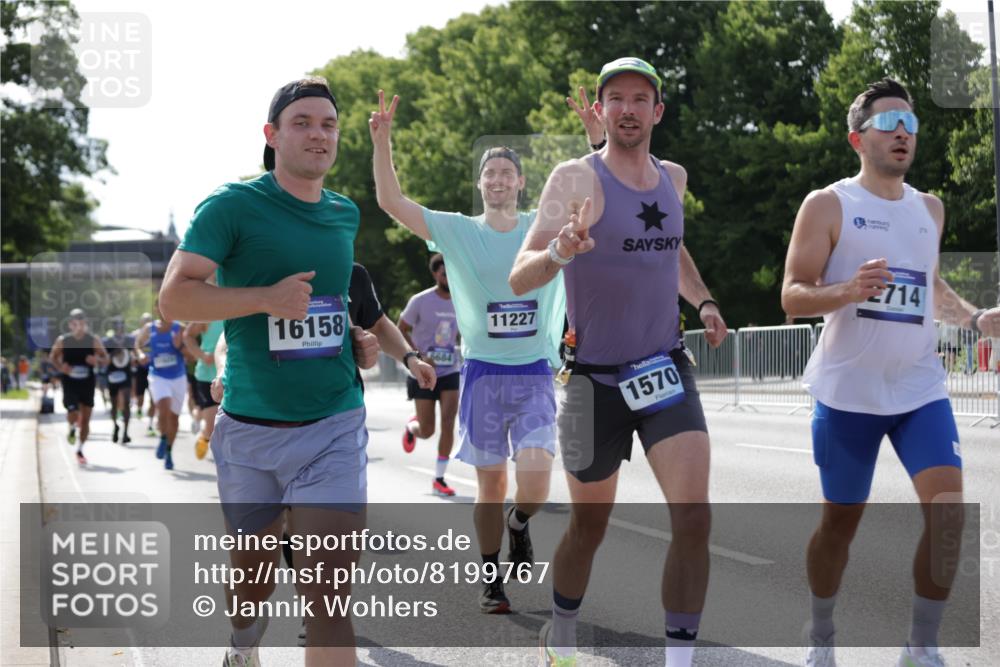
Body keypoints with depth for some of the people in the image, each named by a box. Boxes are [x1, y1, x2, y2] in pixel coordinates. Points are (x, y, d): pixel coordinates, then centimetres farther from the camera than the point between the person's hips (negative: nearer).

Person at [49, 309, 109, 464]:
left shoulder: (94, 340, -5)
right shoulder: (62, 341, -5)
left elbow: (105, 358, 4)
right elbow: (53, 356, 8)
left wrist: (97, 360, -19)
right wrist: (60, 367, -12)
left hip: (87, 382, 1)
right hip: (70, 382, -1)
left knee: (85, 419, 4)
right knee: (73, 413, -16)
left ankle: (80, 450, 21)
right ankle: (72, 429, 22)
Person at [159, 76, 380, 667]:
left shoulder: (346, 214, 10)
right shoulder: (233, 206, -6)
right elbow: (174, 297, -13)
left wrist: (358, 340, 10)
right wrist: (267, 299, -22)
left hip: (334, 426, 2)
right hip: (250, 429, -2)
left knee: (328, 596, -12)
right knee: (252, 580, 19)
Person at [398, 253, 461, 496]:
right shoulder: (420, 301, -11)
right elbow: (401, 331, -4)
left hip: (450, 372, 3)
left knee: (449, 424, -11)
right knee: (427, 431, 1)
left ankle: (439, 479, -2)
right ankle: (411, 427, 39)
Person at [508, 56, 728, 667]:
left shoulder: (673, 178, 7)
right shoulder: (576, 178, -11)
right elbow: (519, 279, -19)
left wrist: (704, 300, 11)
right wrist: (560, 251, -40)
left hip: (666, 370, 4)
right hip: (595, 380, -3)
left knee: (694, 518, -14)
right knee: (590, 526, 12)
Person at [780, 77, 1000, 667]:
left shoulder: (930, 209, 12)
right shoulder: (828, 205, -5)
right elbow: (793, 296, -10)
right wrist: (848, 291, -29)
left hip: (920, 387, 4)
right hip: (848, 391, -4)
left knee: (949, 509, -13)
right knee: (841, 520, 7)